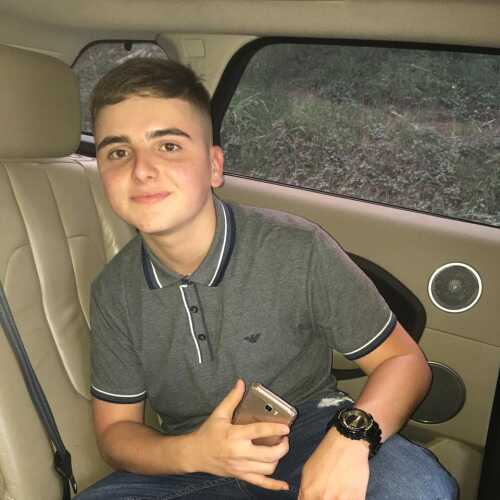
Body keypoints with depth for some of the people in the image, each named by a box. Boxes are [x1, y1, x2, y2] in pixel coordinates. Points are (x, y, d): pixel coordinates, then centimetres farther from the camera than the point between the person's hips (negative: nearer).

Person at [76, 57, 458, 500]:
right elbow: (115, 429, 1)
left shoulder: (299, 251, -17)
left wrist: (352, 436, -30)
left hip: (311, 434, -2)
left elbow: (404, 360, -9)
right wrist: (193, 453, -21)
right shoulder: (113, 292, -7)